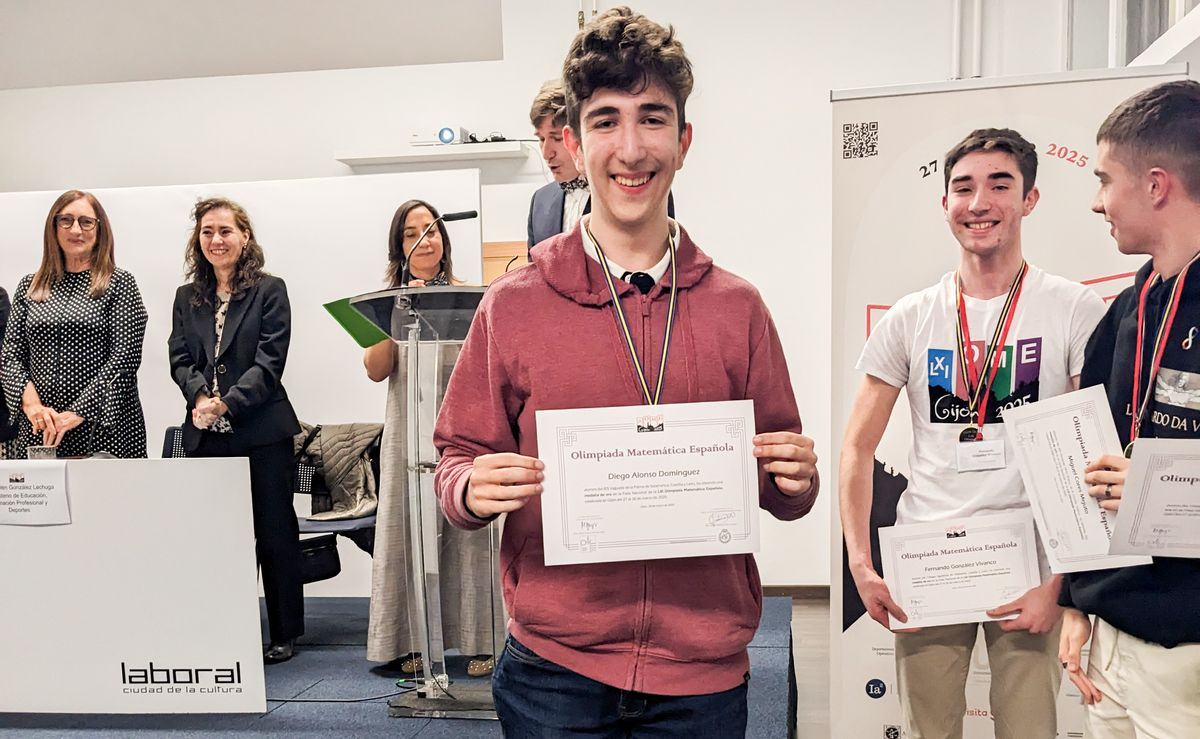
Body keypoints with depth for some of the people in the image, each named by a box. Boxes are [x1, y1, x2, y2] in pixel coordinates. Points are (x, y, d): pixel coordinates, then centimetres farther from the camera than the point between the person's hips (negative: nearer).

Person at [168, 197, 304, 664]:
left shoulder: (270, 291, 1)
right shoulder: (186, 297, 14)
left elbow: (270, 361, -8)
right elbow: (179, 359, 7)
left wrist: (227, 403, -19)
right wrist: (199, 397, -13)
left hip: (262, 432, -4)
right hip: (205, 435, 4)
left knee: (274, 533, 4)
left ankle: (284, 634, 15)